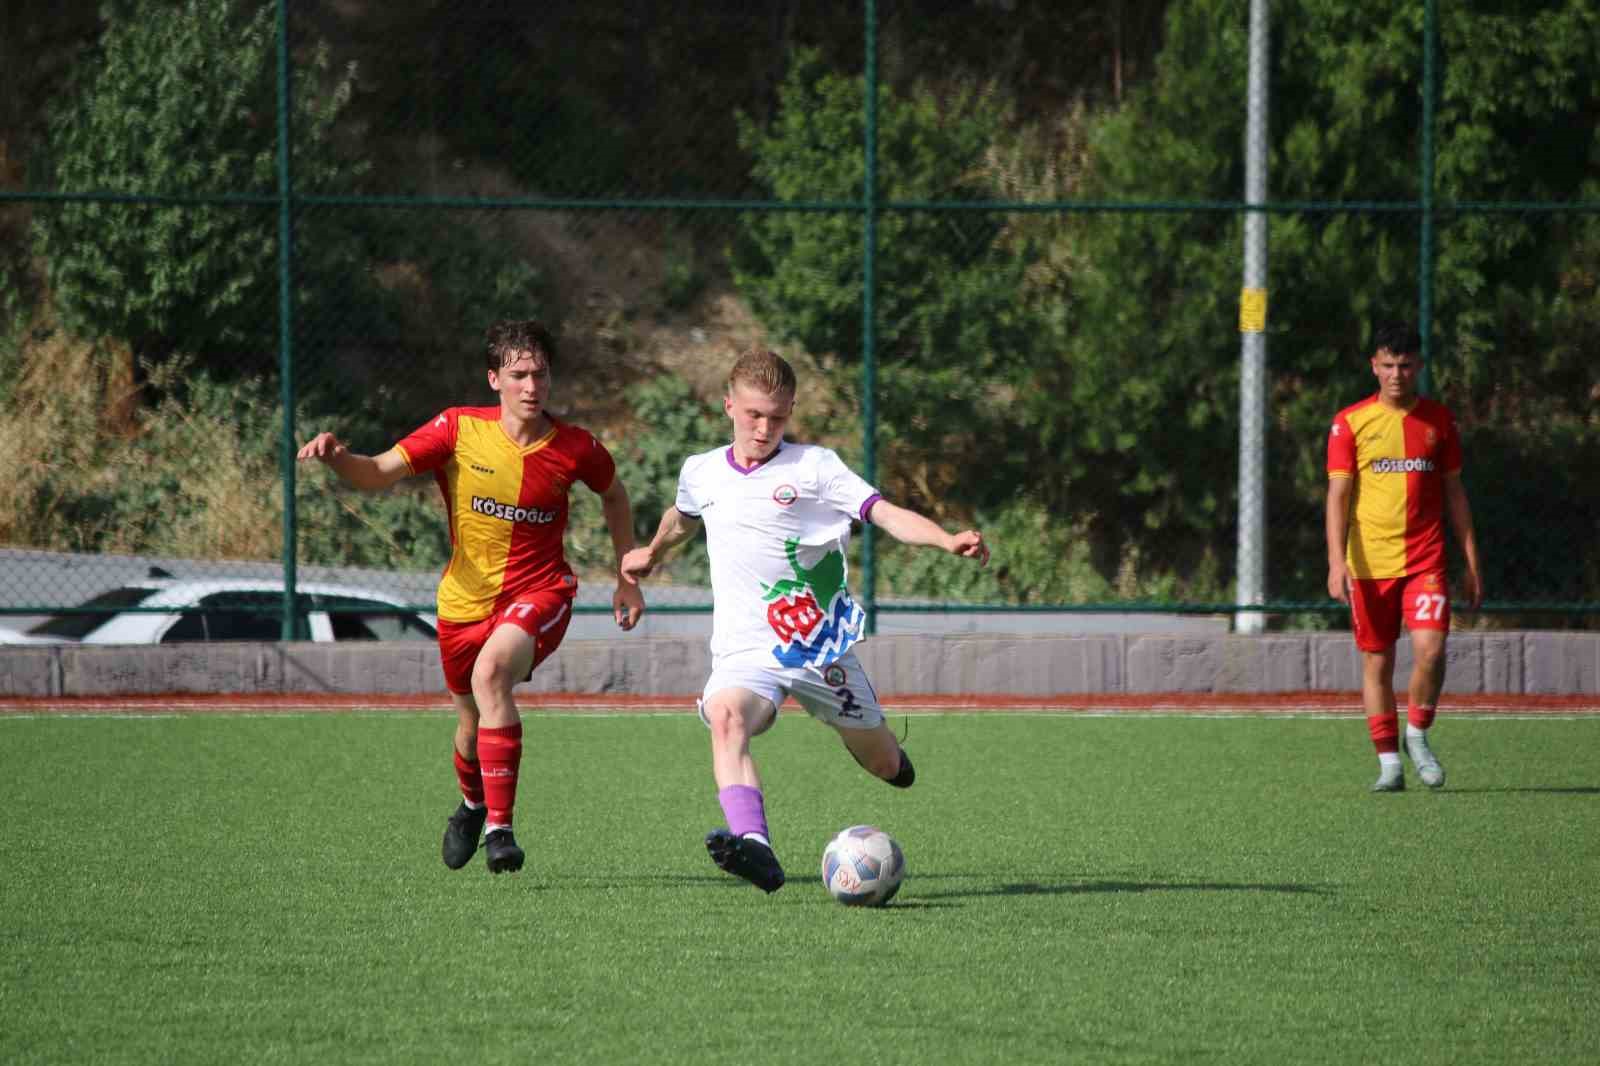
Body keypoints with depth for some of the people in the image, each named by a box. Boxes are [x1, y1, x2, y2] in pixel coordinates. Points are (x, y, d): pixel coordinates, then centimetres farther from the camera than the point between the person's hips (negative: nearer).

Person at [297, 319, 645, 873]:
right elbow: (379, 473, -11)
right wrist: (337, 457, -33)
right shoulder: (459, 429, -12)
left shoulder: (575, 448, -10)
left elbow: (614, 494, 12)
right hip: (466, 596, 3)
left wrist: (627, 578, 13)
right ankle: (473, 804, 54)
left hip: (540, 590, -3)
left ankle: (499, 827, -29)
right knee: (473, 722, 16)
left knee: (491, 672, -32)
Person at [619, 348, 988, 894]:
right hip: (745, 647, 1)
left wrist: (948, 540, -30)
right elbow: (683, 517, 33)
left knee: (885, 766, 11)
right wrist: (652, 553, 51)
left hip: (821, 642, -1)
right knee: (725, 717, -33)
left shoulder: (815, 466, -3)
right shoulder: (701, 472, 8)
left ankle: (887, 750, 52)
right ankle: (754, 848, -50)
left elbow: (886, 514, -13)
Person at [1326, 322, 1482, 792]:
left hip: (1425, 560, 0)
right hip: (1369, 564, 0)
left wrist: (1472, 564, 10)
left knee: (1430, 648, -17)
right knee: (1377, 662, 3)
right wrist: (1337, 563, -14)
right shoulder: (1350, 422, 1)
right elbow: (1338, 494, -2)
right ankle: (1389, 762, 11)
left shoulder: (1438, 419, 7)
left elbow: (1454, 492, 13)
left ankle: (1417, 736, 5)